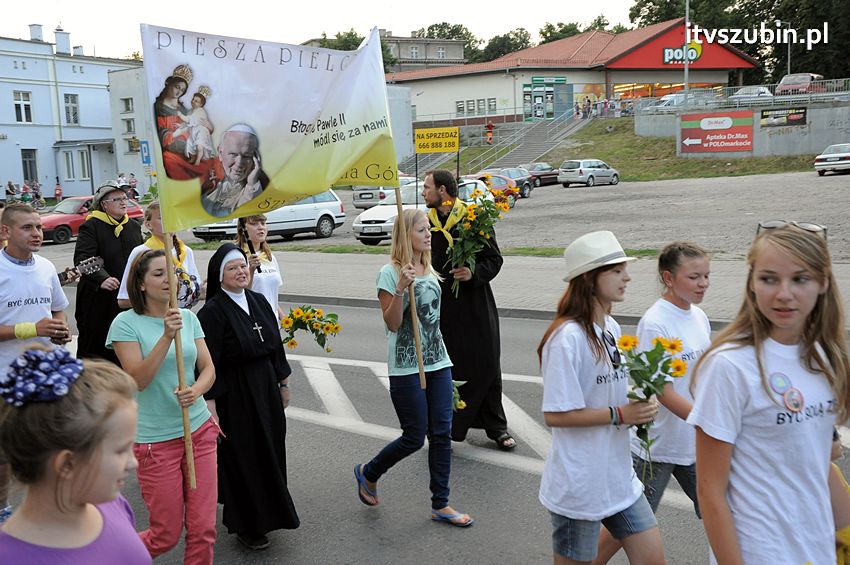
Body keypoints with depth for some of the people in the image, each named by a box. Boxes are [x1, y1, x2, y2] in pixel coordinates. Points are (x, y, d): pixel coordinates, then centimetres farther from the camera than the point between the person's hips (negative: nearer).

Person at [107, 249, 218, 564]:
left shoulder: (188, 317, 4)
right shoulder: (126, 322, -9)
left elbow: (208, 368, 2)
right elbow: (138, 379, -17)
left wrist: (196, 390, -19)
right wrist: (167, 336, -26)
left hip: (199, 430, 4)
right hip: (156, 440, -4)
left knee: (203, 530, 5)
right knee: (166, 536, 7)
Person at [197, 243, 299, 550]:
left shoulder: (259, 301, 4)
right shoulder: (212, 312, -16)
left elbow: (275, 344, 12)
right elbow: (208, 364, -18)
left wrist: (283, 383, 14)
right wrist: (211, 406, -20)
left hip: (266, 388, 7)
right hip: (234, 395, -6)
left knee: (269, 452, 17)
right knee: (242, 459, 5)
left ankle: (267, 514, 37)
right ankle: (246, 525, 22)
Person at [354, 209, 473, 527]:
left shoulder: (429, 270, 11)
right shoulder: (390, 273, -11)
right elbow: (392, 323, -15)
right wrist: (401, 288, -28)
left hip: (438, 362, 7)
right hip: (406, 367, -7)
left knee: (442, 433, 5)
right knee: (414, 437, 1)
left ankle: (440, 505, 17)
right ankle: (368, 474, 27)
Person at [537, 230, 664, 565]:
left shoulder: (611, 328, 4)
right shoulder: (567, 337, -21)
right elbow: (555, 415, -22)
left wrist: (638, 408, -2)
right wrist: (619, 415, -19)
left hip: (619, 476, 8)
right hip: (579, 484, -7)